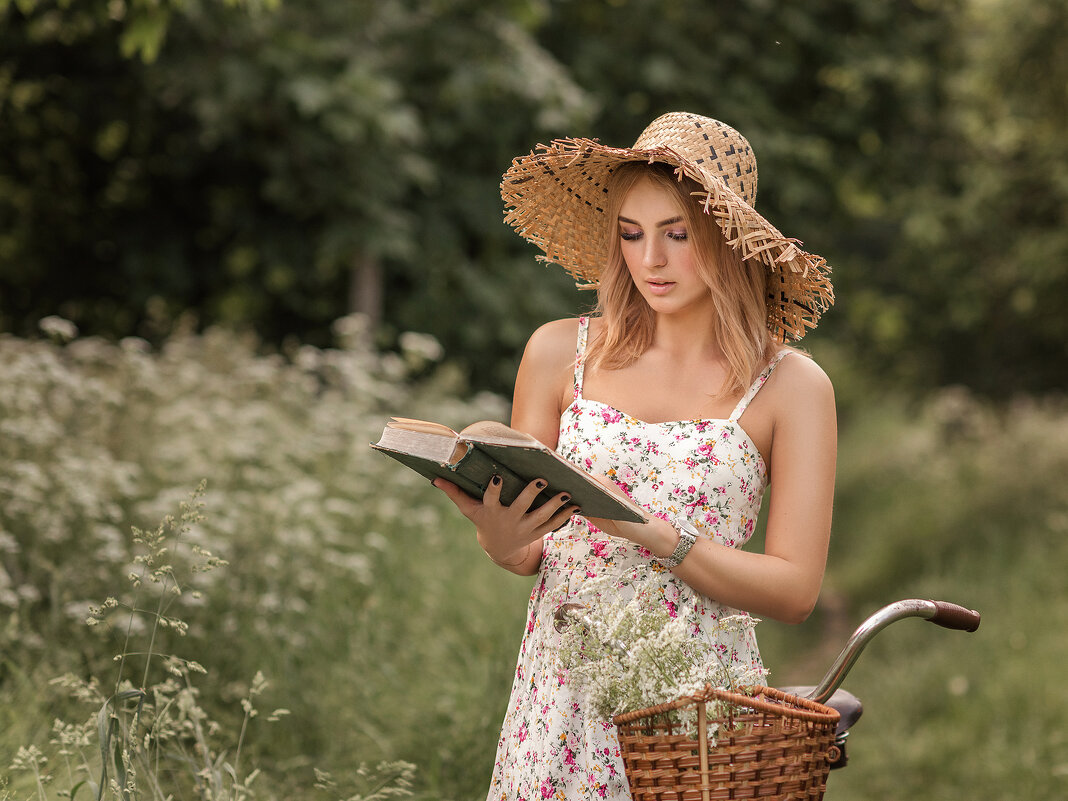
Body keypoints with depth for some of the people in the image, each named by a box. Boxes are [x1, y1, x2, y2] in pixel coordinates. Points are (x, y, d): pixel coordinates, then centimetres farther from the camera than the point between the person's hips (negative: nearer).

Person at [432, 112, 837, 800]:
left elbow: (795, 591, -5)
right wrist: (501, 540, -13)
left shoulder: (792, 387, -1)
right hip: (564, 689, 1)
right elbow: (526, 556, 10)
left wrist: (651, 534, -17)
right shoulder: (561, 354, 3)